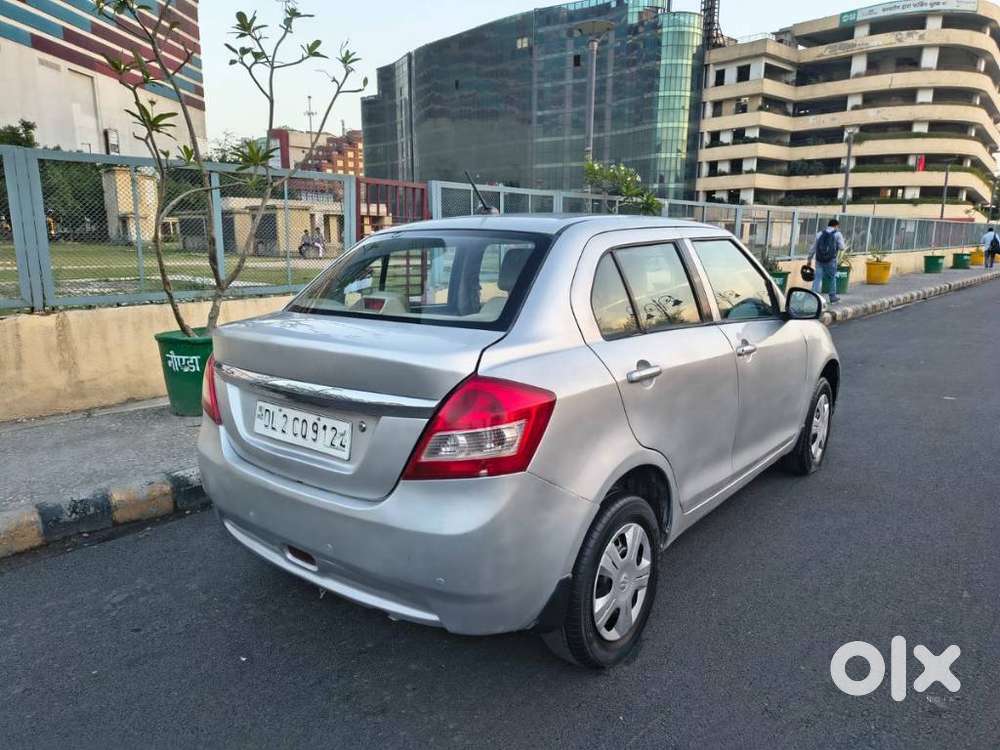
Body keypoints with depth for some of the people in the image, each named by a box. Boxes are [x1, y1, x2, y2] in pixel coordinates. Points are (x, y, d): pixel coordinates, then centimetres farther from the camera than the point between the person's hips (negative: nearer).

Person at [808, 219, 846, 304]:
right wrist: (845, 245, 23)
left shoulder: (820, 234, 11)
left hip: (819, 260, 2)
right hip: (831, 261, -2)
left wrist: (810, 259, 16)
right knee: (833, 278, 15)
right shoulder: (837, 234, 1)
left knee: (818, 278, -1)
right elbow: (841, 247, -1)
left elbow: (813, 248, 10)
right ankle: (833, 297, 24)